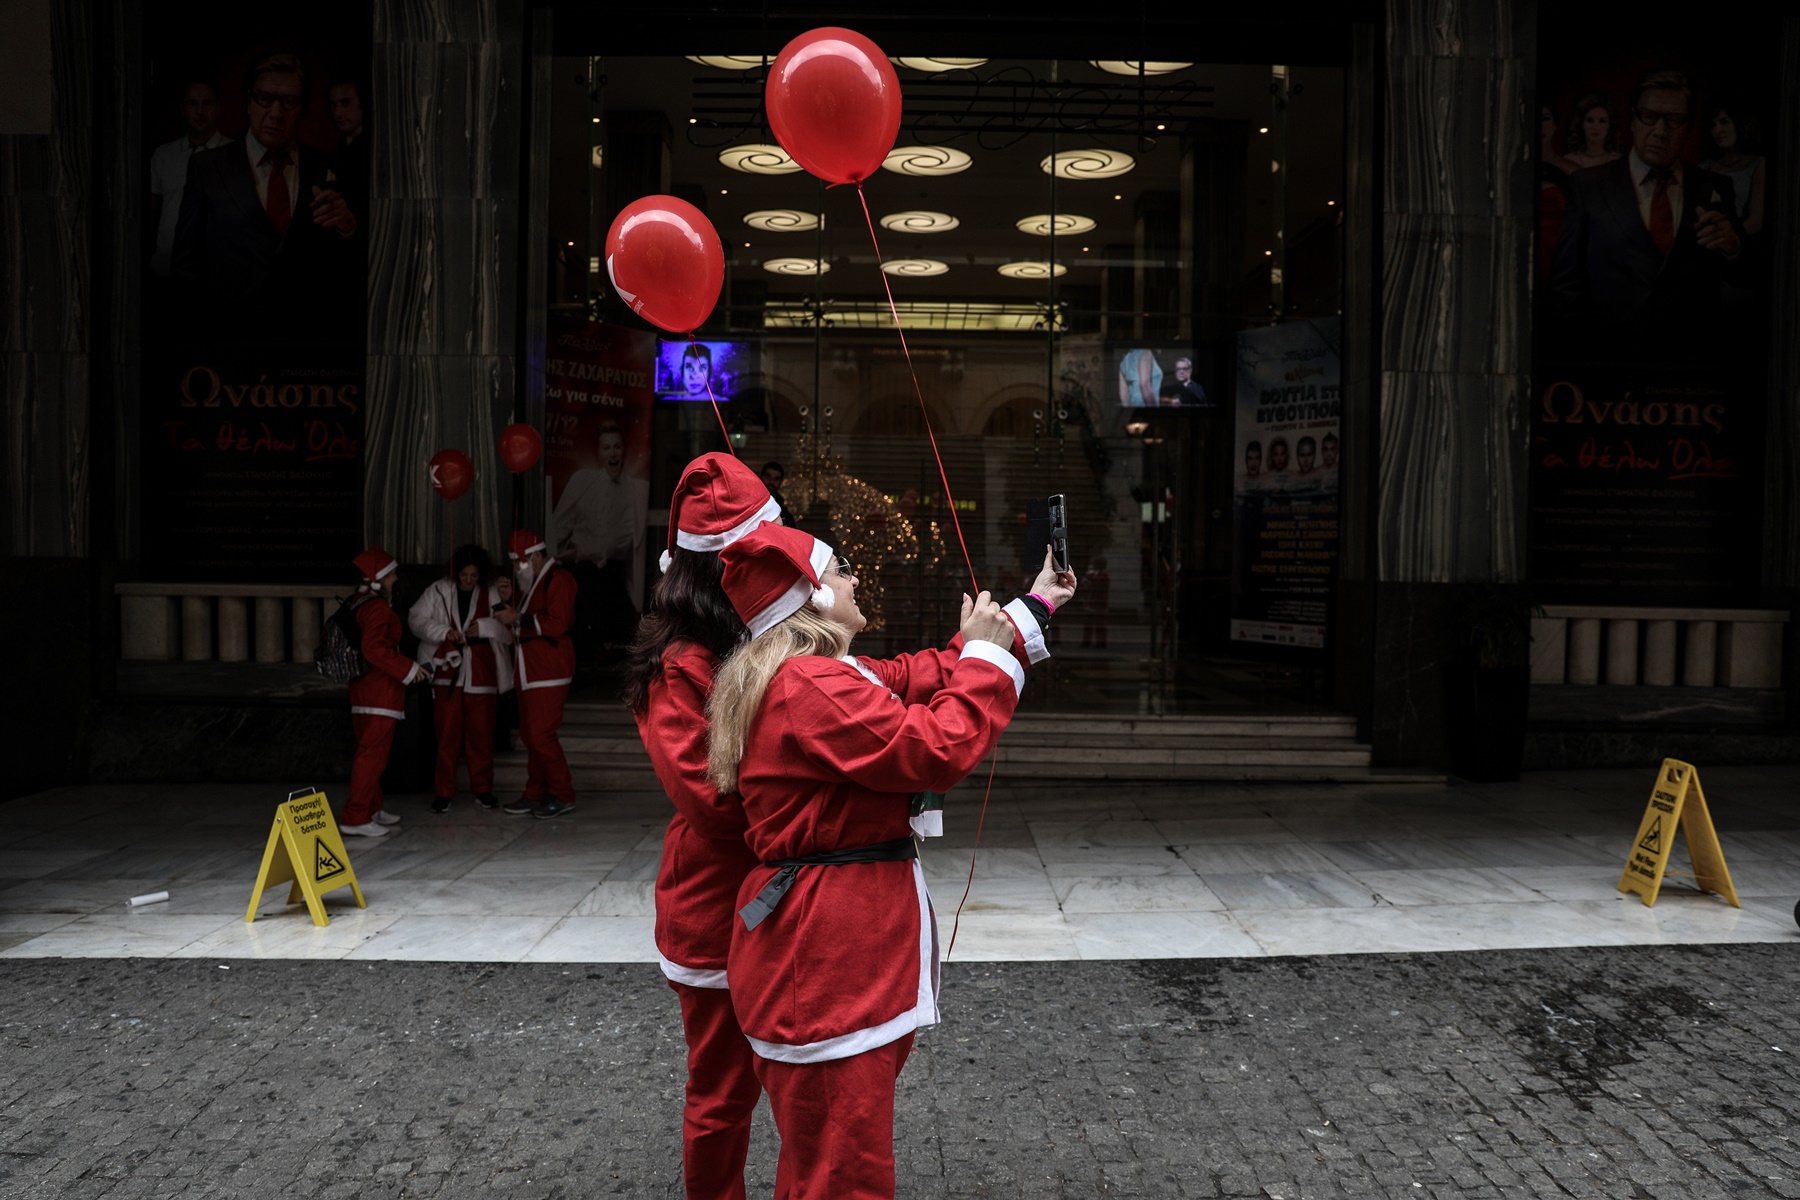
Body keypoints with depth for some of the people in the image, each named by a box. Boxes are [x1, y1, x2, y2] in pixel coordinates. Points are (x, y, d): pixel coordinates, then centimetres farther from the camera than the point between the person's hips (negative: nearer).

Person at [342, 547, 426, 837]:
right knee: (373, 754, -7)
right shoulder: (378, 607, -16)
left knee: (368, 751, 18)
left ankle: (371, 809, 28)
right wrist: (408, 668, -19)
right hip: (381, 691, -10)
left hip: (361, 689, 10)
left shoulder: (357, 604, 13)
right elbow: (375, 648, -26)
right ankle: (355, 818, -7)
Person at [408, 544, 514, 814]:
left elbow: (510, 630, -3)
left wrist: (486, 627, -19)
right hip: (447, 672, 0)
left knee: (481, 734, 7)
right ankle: (444, 792, 10)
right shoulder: (438, 592, 1)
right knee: (446, 734, 2)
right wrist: (444, 632, -15)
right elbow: (416, 619, 0)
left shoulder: (494, 594, 1)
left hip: (482, 674, 0)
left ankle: (482, 788, 20)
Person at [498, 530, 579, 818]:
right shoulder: (532, 584, 22)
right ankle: (535, 795, 17)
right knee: (530, 735, 11)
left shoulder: (558, 580, -10)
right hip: (530, 673, 10)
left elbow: (556, 624, -20)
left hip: (548, 674, -10)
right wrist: (511, 611, 13)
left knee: (541, 735, -12)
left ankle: (562, 796, -2)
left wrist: (518, 619, -16)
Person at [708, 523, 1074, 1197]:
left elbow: (925, 677, 21)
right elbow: (937, 749, -23)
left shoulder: (821, 676, 16)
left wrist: (1034, 607, 26)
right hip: (828, 959, -11)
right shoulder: (810, 687, -20)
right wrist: (983, 653, -8)